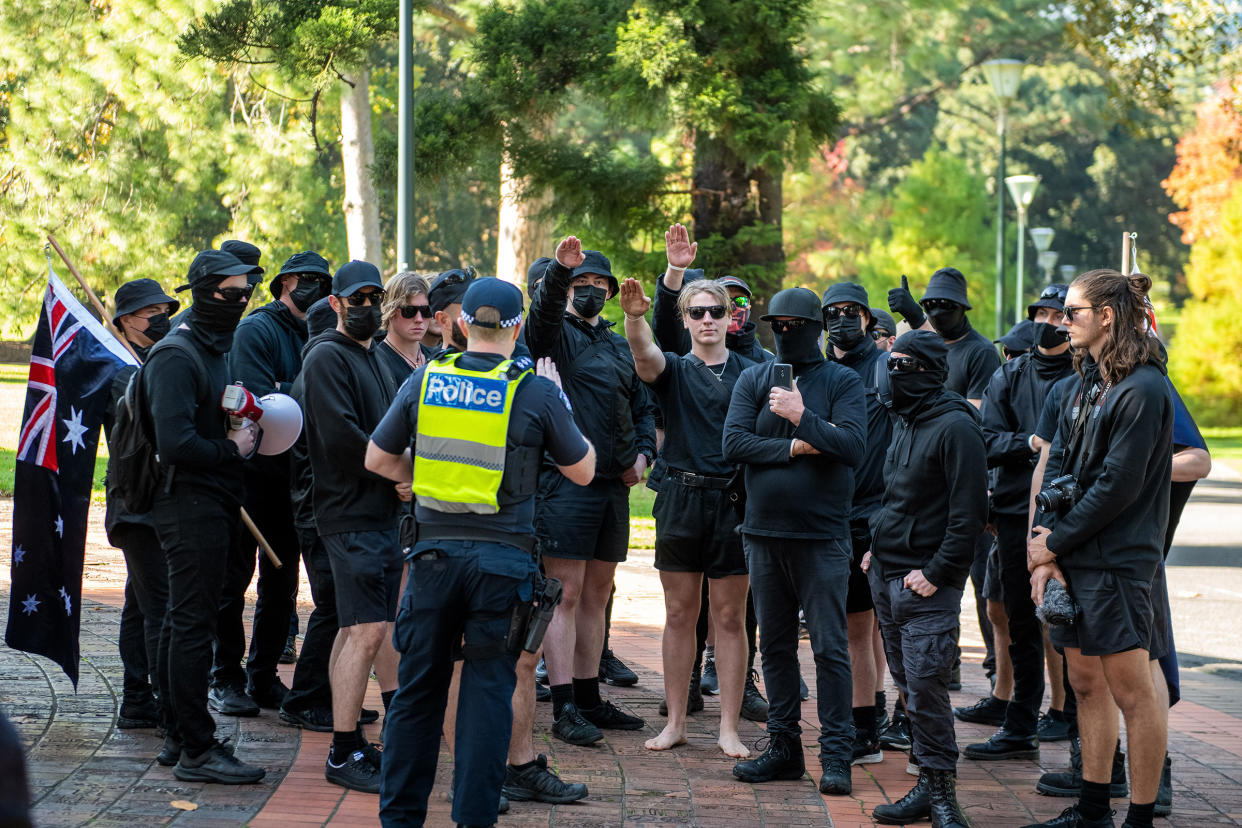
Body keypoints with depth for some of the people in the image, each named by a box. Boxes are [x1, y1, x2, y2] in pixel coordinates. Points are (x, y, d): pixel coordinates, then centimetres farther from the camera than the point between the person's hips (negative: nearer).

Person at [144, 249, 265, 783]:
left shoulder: (215, 349, 16)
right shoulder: (177, 357, -16)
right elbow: (175, 443, -25)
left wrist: (243, 433, 8)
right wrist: (231, 448, -13)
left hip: (212, 504, 10)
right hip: (190, 506, -10)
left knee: (184, 623, 15)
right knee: (192, 625, -8)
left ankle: (180, 736, 22)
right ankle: (196, 750, -6)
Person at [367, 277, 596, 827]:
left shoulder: (424, 381, 2)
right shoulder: (535, 393, -5)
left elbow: (377, 459, 10)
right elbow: (582, 471, 6)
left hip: (435, 550, 2)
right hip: (502, 557, -2)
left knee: (418, 688, 11)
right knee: (488, 689, 4)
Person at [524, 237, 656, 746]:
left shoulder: (620, 349, 20)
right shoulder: (556, 335, 0)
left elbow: (642, 407, 25)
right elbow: (544, 309, -23)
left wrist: (643, 452, 7)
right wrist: (559, 269, -42)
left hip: (614, 485, 7)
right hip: (566, 480, -7)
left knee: (597, 594, 13)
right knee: (566, 594, -7)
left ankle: (589, 698, 21)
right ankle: (564, 708, -7)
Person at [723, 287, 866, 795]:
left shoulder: (842, 382, 0)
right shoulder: (754, 380, 9)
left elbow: (854, 447, -14)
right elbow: (734, 443, -4)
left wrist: (801, 417, -19)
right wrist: (795, 448, -11)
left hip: (822, 537, -4)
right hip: (764, 533, 4)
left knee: (829, 646, -4)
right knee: (774, 644, 10)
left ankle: (836, 754, 0)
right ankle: (783, 747, 18)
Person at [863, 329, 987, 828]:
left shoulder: (955, 427, -13)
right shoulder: (905, 422, 15)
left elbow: (968, 512, -16)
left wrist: (935, 572, -18)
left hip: (926, 584, -9)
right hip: (887, 575, 9)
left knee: (925, 687, -10)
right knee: (909, 685, 10)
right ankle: (930, 786, 15)